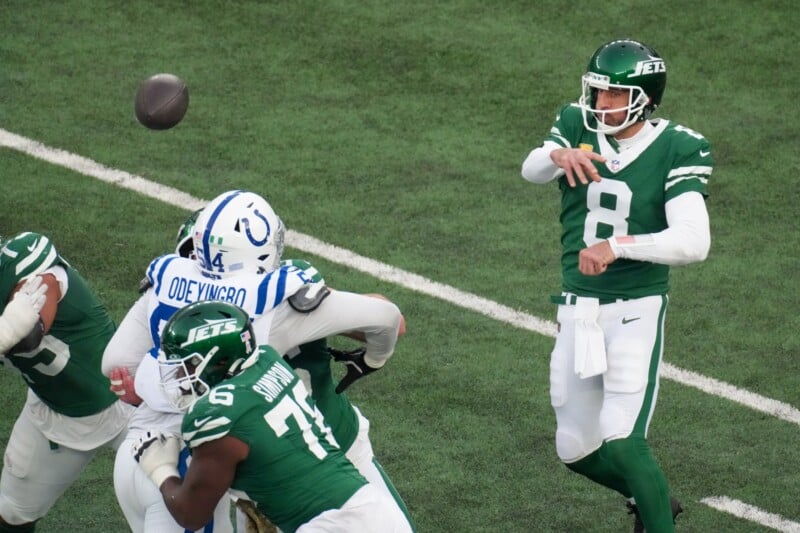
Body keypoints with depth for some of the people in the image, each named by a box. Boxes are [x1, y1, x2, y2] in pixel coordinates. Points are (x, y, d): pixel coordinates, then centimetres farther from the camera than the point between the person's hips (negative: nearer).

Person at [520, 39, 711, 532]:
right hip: (578, 309, 5)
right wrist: (559, 156, -42)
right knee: (576, 450, 15)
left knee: (622, 443, -17)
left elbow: (694, 242, -24)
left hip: (636, 310, -5)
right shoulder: (578, 127, 0)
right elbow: (531, 171, -19)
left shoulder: (675, 149, -12)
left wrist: (617, 244, -34)